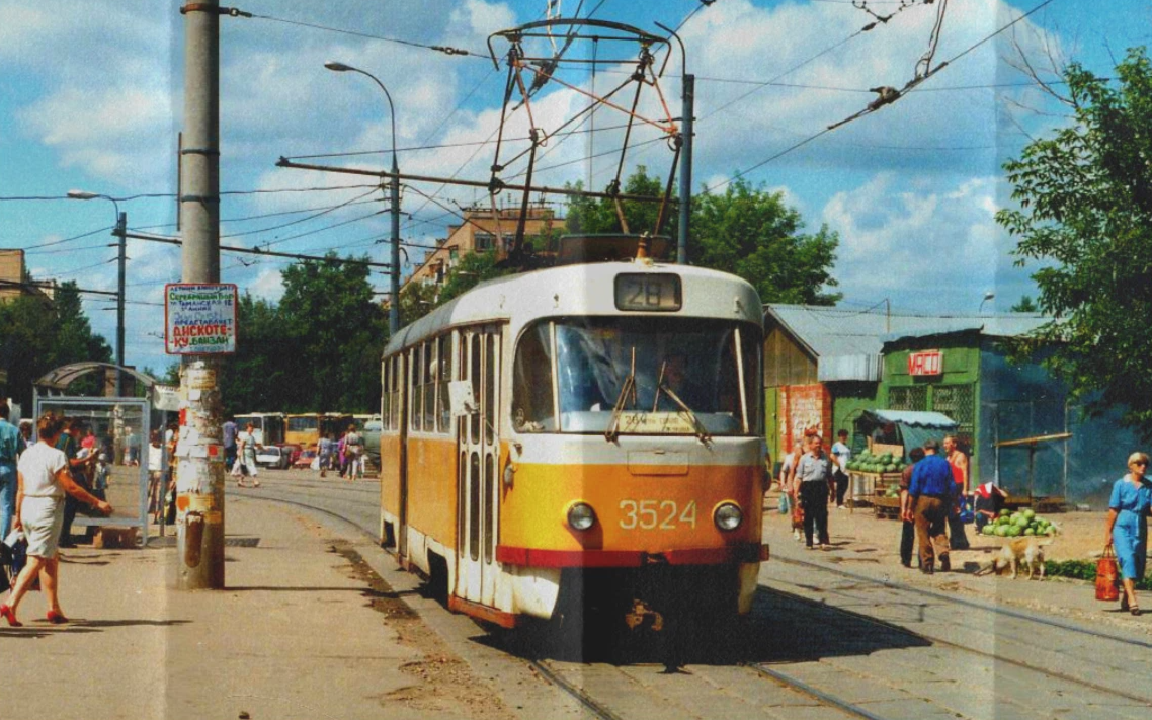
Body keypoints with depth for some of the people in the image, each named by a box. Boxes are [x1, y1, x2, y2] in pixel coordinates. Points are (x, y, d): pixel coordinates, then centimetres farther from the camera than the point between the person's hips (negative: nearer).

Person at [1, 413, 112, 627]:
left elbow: (20, 489, 14)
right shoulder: (55, 455, -12)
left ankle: (54, 608, 19)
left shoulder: (26, 454, 9)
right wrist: (97, 502, -5)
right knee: (36, 561, -7)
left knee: (51, 558, 17)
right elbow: (71, 487, -13)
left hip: (28, 507, 8)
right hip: (47, 508, -8)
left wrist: (18, 515, 23)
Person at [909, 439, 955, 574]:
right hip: (940, 501, 3)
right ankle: (943, 552, -10)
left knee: (923, 533, 5)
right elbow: (952, 487, 4)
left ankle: (927, 564, 5)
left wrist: (911, 507, 0)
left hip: (923, 501, -3)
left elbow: (913, 489, -7)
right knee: (939, 530, 16)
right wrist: (951, 505, 13)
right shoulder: (945, 464, 2)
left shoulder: (919, 466, -7)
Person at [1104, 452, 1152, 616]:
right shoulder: (1121, 484, -1)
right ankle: (1132, 601, -26)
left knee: (1138, 565, 7)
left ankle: (1125, 598, 27)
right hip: (1123, 527, -4)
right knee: (1128, 559, -18)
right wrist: (1109, 533, -2)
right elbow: (1113, 510, -1)